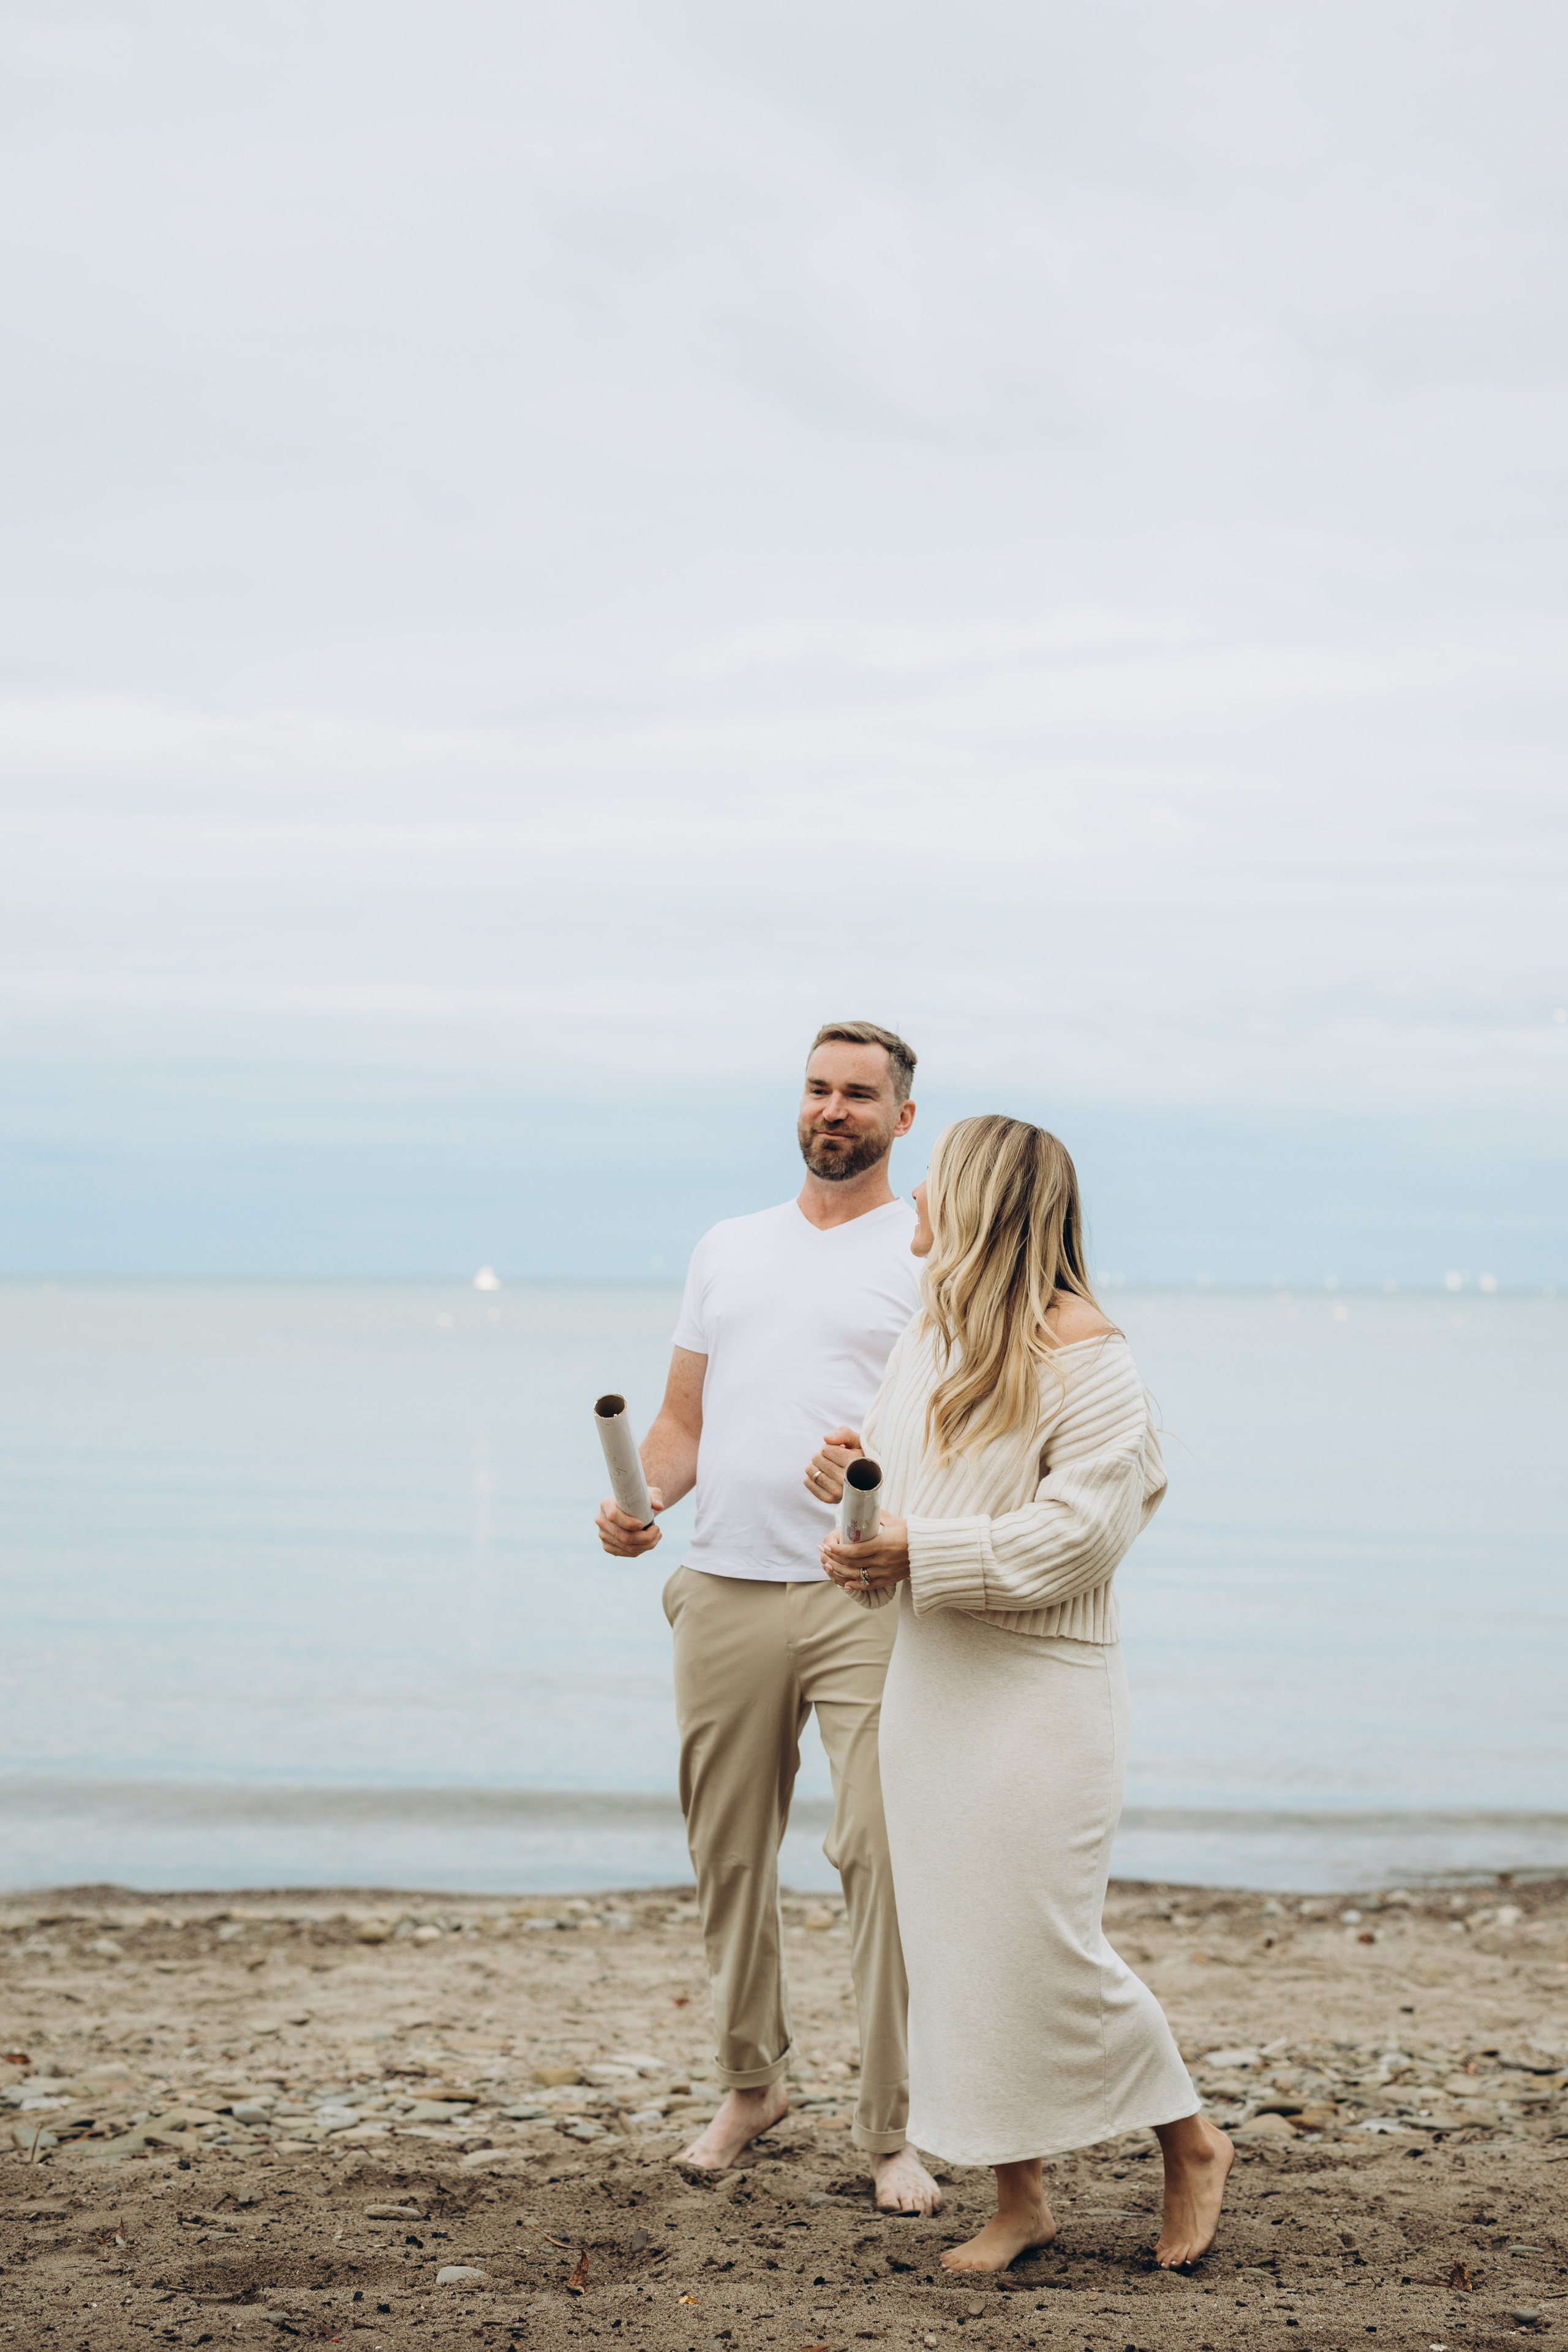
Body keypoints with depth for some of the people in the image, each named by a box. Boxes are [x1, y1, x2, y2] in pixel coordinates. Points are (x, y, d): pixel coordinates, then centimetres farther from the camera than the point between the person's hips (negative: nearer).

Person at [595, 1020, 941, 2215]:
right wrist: (641, 1499, 0)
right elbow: (684, 1420, 20)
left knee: (885, 1854, -11)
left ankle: (896, 2129, -3)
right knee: (729, 1855, 10)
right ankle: (751, 2082, 27)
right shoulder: (729, 1249, 19)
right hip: (726, 1590, 5)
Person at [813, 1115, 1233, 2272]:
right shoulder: (928, 1341, 13)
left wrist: (919, 1553, -22)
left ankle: (1192, 2143, 15)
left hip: (1041, 1690, -8)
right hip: (929, 1684, 8)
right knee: (956, 1946, 8)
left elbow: (1080, 1532, -20)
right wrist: (855, 1465, 5)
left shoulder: (1084, 1355, -13)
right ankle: (1020, 2199, 18)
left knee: (1042, 1947, -7)